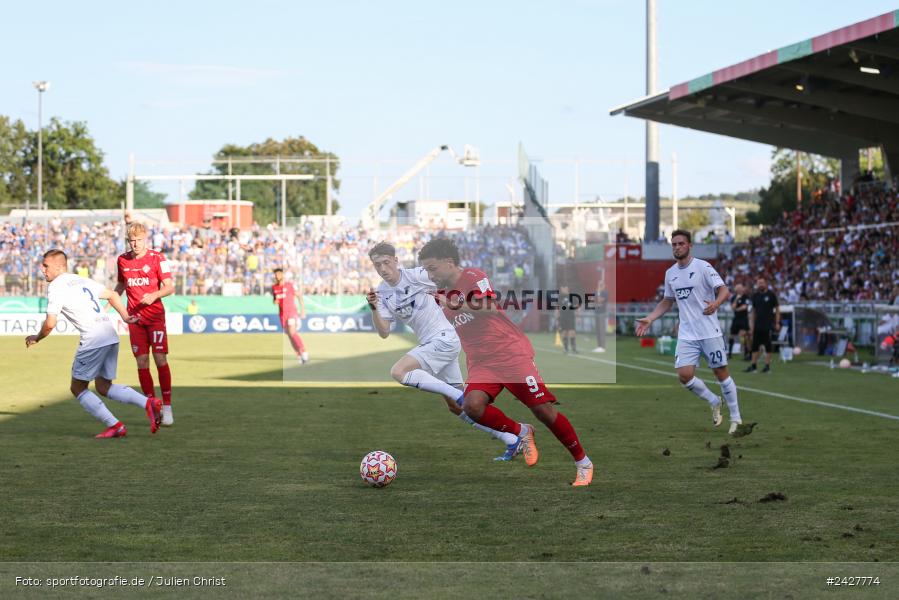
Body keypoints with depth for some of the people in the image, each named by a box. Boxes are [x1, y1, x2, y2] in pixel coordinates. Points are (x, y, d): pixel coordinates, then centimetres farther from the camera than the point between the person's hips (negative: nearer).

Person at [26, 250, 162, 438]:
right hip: (111, 336, 8)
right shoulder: (82, 281, 21)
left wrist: (36, 338, 10)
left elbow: (50, 324, -8)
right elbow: (112, 295, 26)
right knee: (104, 387, 16)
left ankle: (115, 426, -2)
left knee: (78, 388, 5)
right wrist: (125, 317, 28)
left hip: (93, 339, -8)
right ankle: (148, 403, -1)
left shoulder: (56, 286, -4)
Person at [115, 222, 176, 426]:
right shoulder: (122, 260, 7)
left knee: (160, 359, -9)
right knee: (142, 362, -1)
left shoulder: (157, 258, -6)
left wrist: (154, 295, -27)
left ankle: (167, 407, -1)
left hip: (155, 315, -3)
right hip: (135, 318, 3)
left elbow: (170, 287, -9)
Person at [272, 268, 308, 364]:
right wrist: (275, 301, -6)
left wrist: (303, 310, -5)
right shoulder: (274, 287, 7)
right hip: (282, 314, 5)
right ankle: (299, 355, 14)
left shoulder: (290, 285, -7)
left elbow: (299, 296, -1)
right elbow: (274, 299, 19)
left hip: (291, 312, -5)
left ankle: (304, 352, -16)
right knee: (289, 335, 6)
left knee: (292, 333, -21)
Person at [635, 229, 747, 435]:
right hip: (686, 334, 4)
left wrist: (715, 304, -35)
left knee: (721, 373, 0)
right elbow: (667, 302, 22)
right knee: (684, 375, -9)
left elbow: (724, 290, -14)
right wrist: (649, 319, 10)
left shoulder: (703, 267, -8)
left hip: (710, 332, -4)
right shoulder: (670, 273, 10)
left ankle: (735, 418, 15)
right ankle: (714, 403, 16)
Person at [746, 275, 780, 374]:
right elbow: (753, 311, 14)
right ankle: (754, 365, 8)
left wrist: (777, 323, -4)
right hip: (757, 325, 4)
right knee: (755, 345, 3)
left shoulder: (771, 295, -1)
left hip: (768, 325, -4)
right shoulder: (755, 296, 11)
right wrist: (751, 326, 9)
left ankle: (767, 365, 3)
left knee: (768, 345, -3)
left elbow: (777, 309, 2)